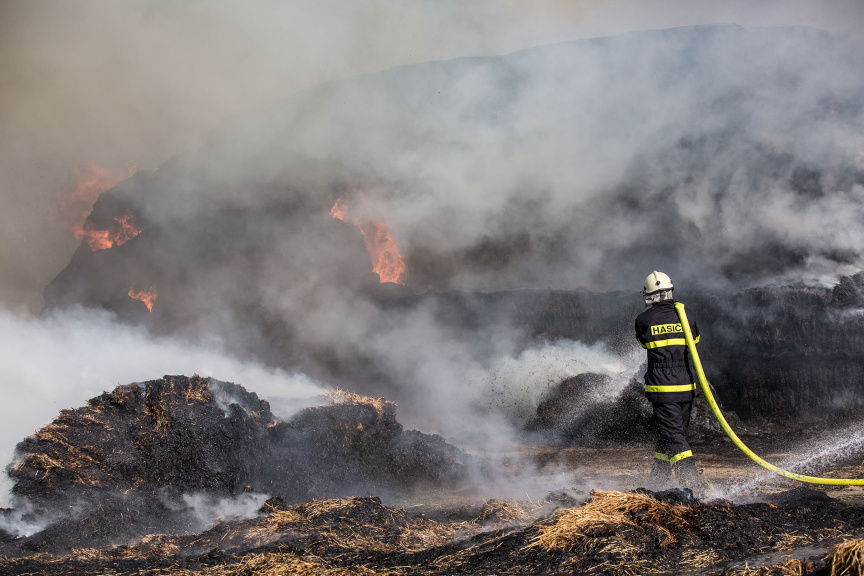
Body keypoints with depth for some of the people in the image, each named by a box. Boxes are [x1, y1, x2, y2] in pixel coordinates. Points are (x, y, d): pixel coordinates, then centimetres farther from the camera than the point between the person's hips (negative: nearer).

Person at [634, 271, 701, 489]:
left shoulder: (643, 320, -6)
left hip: (662, 387, -4)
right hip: (687, 387, 5)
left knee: (673, 436, -5)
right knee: (674, 432, 16)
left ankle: (691, 483, -17)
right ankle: (659, 480, 27)